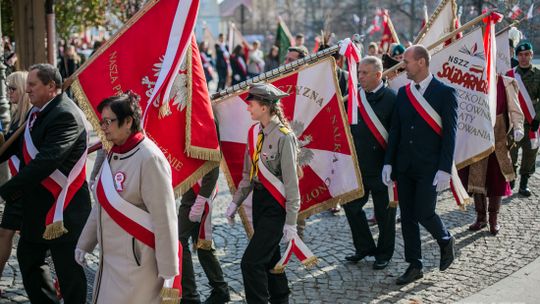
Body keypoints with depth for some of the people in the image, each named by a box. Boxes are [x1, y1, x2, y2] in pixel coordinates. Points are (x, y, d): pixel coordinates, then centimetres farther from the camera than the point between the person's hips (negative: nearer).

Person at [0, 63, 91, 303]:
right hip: (36, 206, 10)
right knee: (27, 256, 20)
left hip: (63, 209, -10)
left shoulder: (65, 115, -21)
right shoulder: (37, 112, 7)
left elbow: (46, 162, -29)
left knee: (68, 268, 3)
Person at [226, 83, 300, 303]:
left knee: (251, 262, -11)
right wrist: (236, 202, 9)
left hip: (276, 205, -8)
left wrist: (291, 221, -17)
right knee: (270, 258, 20)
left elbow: (291, 182, -18)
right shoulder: (254, 132, 5)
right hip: (259, 200, 8)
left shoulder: (284, 136, -19)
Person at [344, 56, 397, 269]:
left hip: (381, 166, -5)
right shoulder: (355, 96, 5)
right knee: (351, 206, 11)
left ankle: (384, 253, 24)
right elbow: (349, 128, 13)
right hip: (358, 165, 6)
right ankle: (364, 247, 29)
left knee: (384, 212, 7)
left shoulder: (391, 99, -11)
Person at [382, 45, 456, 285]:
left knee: (423, 213, -8)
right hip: (404, 167, 5)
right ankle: (414, 266, 17)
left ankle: (445, 241, 24)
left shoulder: (445, 93, -7)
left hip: (429, 167, -5)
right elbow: (395, 130, 11)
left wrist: (444, 169, -15)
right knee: (407, 216, 7)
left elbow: (449, 133, -10)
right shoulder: (403, 92, 9)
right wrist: (388, 162, 4)